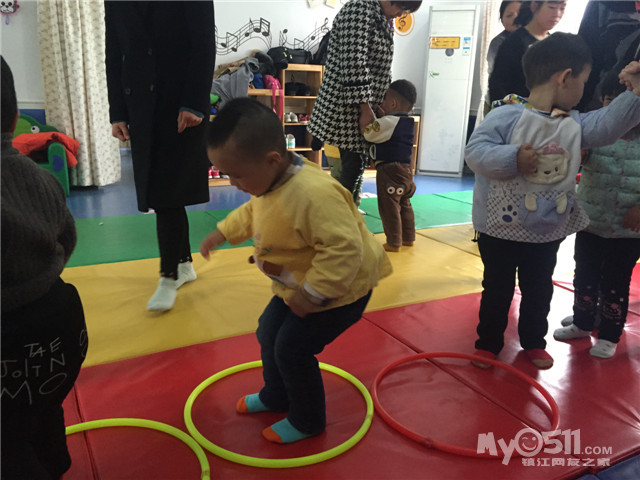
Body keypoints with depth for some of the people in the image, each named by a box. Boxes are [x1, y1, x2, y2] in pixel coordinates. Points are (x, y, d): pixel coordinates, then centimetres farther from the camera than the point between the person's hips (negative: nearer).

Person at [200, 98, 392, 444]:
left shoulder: (315, 194, -39)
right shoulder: (267, 182, -7)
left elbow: (343, 250, -39)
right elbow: (251, 211, 17)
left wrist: (311, 294, -32)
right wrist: (224, 232, 10)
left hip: (339, 288, -9)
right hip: (298, 284, 10)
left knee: (292, 348, -4)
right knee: (268, 333, 18)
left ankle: (307, 421, 22)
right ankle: (276, 396, 44)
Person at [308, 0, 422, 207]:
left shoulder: (383, 18, 13)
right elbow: (354, 63, -23)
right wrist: (365, 109, -23)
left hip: (365, 104, 9)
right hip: (347, 105, -9)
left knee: (358, 160, 13)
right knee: (353, 162, -7)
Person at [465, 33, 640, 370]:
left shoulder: (574, 124, 4)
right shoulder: (507, 116, -17)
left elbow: (606, 125, 8)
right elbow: (475, 151, -24)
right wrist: (512, 159, -36)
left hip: (548, 231, 6)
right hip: (501, 229, -6)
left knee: (539, 290, 19)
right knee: (497, 289, 10)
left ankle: (533, 342, 39)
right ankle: (488, 342, 28)